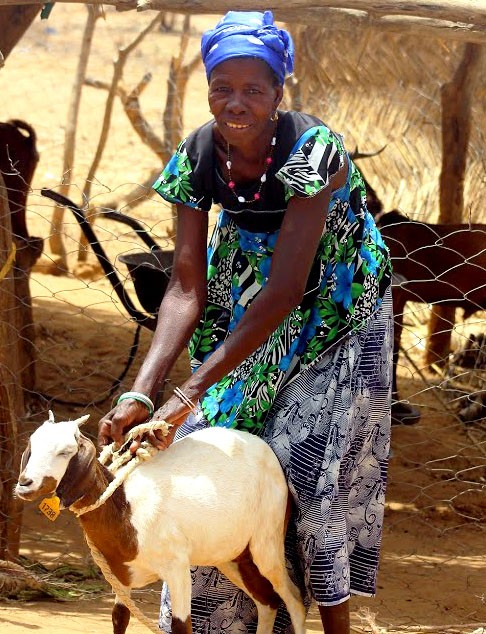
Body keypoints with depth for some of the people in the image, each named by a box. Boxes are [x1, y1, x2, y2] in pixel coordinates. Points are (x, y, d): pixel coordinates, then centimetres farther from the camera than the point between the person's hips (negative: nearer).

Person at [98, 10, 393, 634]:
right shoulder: (198, 155, -17)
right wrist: (142, 391, -31)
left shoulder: (312, 150, -31)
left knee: (312, 458, -11)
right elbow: (186, 286, -16)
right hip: (245, 289, 4)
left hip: (333, 298, -4)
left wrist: (190, 392, -39)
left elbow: (285, 290, -35)